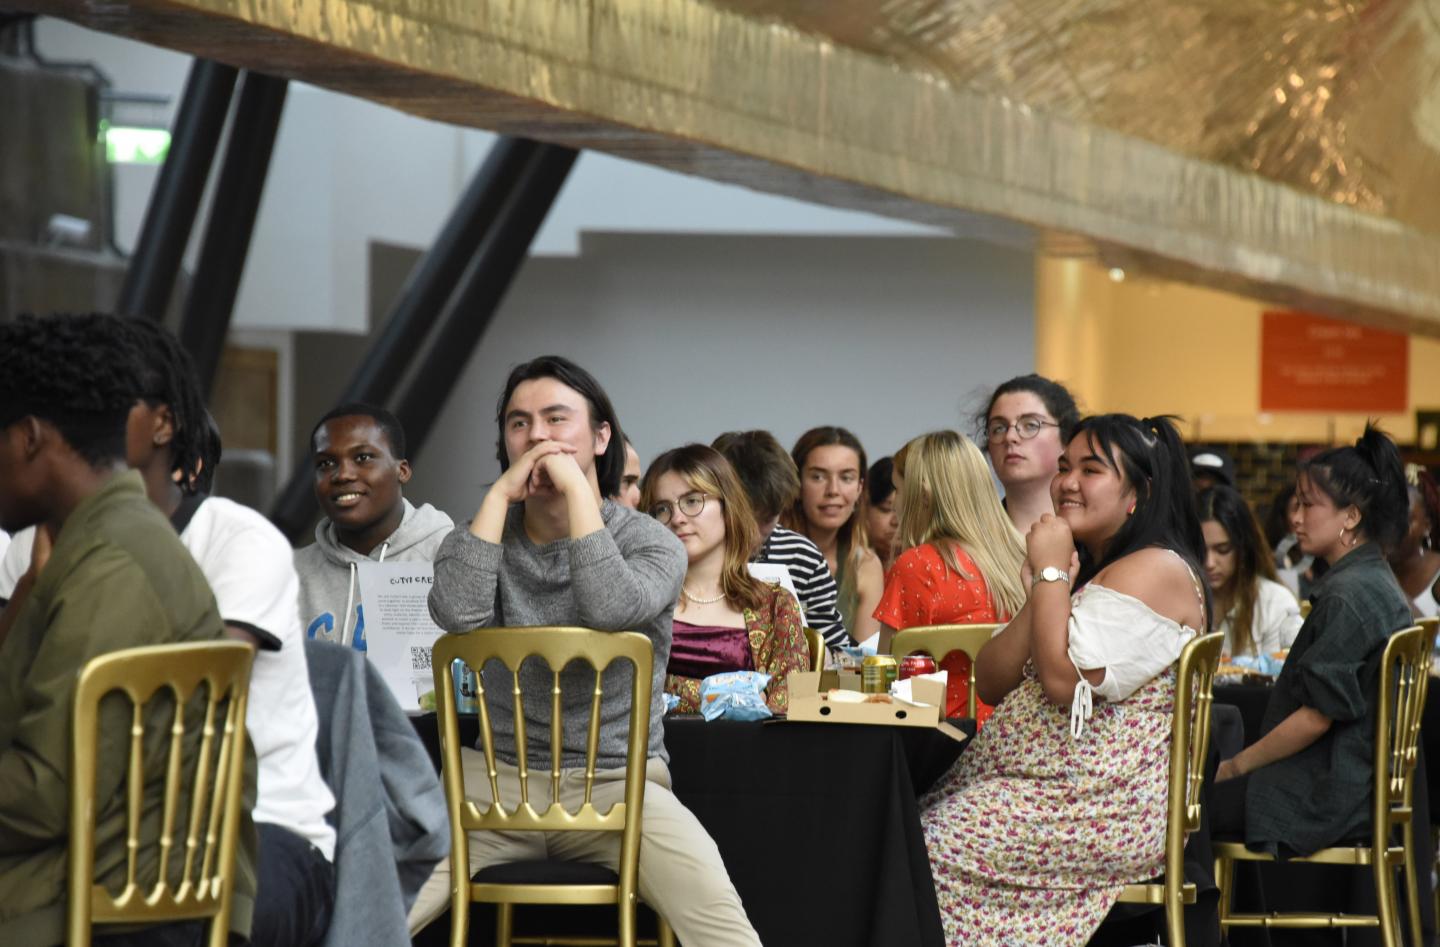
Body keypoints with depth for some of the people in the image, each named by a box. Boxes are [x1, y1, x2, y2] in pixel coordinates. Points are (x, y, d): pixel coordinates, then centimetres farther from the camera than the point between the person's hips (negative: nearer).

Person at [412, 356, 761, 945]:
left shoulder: (650, 541, 1)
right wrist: (501, 493, -10)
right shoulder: (481, 538, 8)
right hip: (501, 780, 2)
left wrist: (575, 486, -16)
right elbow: (456, 614, -16)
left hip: (621, 784, -2)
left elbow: (609, 609, -23)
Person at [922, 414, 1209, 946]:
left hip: (1103, 814, -9)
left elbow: (1065, 681, -19)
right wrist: (1039, 593, -1)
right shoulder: (1090, 571, 22)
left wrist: (1051, 573, -8)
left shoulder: (1156, 571, -9)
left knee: (932, 846, -21)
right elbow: (991, 685, 14)